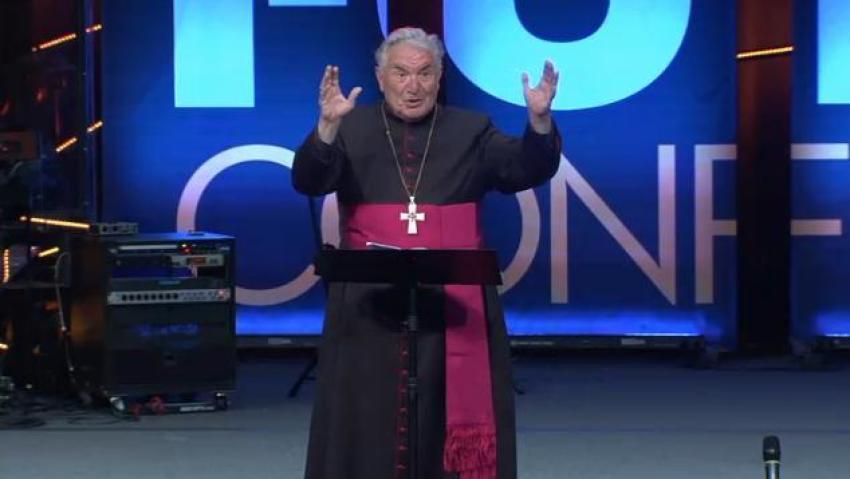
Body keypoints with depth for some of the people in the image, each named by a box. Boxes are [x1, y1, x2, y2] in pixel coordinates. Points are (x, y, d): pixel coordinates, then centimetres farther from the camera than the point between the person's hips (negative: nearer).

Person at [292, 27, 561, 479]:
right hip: (370, 309, 0)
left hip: (455, 310, 1)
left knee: (455, 421, 1)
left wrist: (539, 119, -20)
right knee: (371, 424, 2)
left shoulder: (471, 131, 10)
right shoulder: (352, 130, 7)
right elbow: (308, 181, -7)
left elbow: (528, 170, -1)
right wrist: (328, 125, -25)